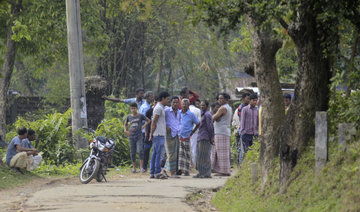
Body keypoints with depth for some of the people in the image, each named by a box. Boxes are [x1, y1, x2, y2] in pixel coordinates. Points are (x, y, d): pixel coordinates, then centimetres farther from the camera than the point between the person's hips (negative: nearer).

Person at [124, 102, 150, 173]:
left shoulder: (140, 115, 0)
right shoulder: (129, 116, 8)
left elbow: (148, 120, 12)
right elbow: (125, 124, 24)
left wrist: (143, 126, 0)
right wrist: (125, 130, 7)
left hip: (139, 136, -3)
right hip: (131, 136, 3)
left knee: (140, 151, -16)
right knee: (132, 152, 5)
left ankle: (141, 167, -17)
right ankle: (134, 167, 12)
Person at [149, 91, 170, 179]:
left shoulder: (160, 108, 20)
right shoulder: (159, 108, -11)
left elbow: (154, 122, 22)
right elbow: (154, 122, -15)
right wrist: (152, 134, -14)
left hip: (159, 134, 10)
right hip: (159, 134, -10)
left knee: (155, 154, 9)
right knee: (158, 154, -9)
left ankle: (152, 173, 10)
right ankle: (157, 173, -9)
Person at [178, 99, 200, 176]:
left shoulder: (191, 114, -3)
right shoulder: (179, 113, 6)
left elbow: (198, 124, 5)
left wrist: (192, 132, 2)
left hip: (187, 137, -3)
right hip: (179, 137, 3)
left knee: (187, 154, 2)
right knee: (180, 153, -2)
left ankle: (187, 171, 5)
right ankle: (181, 169, -4)